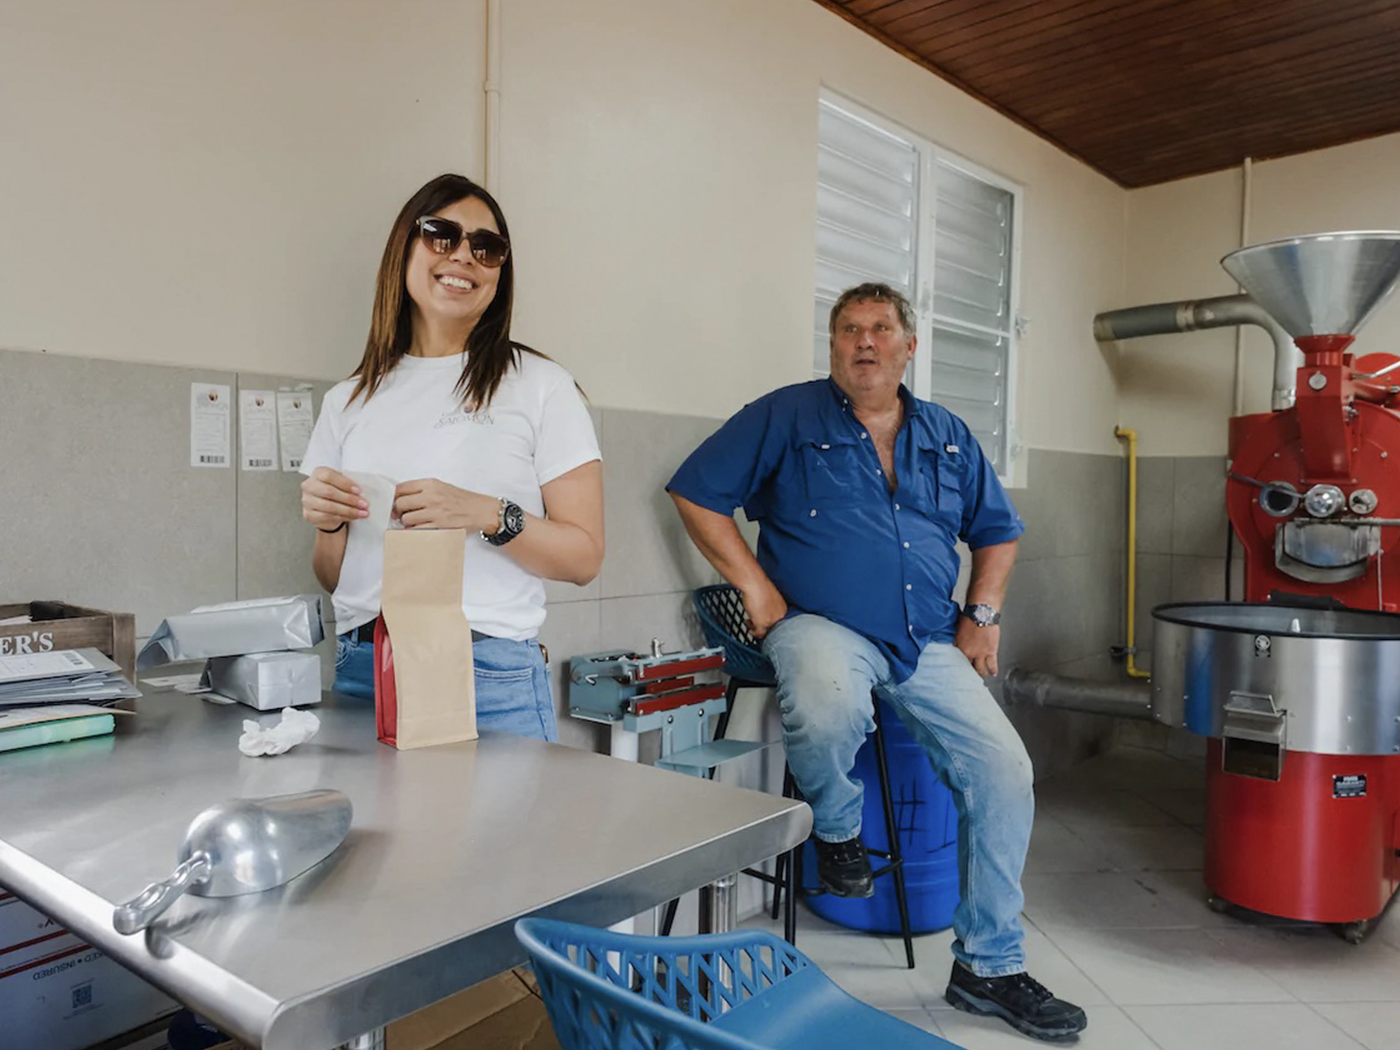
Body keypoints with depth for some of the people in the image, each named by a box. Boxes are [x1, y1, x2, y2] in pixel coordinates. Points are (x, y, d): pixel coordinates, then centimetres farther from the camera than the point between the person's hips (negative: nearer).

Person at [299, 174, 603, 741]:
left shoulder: (541, 386, 0)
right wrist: (327, 523, -4)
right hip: (360, 670, 4)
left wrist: (489, 516, -19)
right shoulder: (348, 401, 12)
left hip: (489, 677, -3)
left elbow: (583, 556, -5)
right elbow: (335, 579, 16)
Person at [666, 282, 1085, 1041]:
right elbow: (695, 495, -1)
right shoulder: (785, 417, 2)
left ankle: (989, 966, 13)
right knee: (828, 712, -38)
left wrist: (982, 615, 10)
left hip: (929, 643, 5)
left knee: (1004, 771, -8)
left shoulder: (948, 436, 16)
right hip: (822, 625, -4)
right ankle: (836, 829, 0)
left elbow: (996, 531, 25)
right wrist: (755, 586, -8)